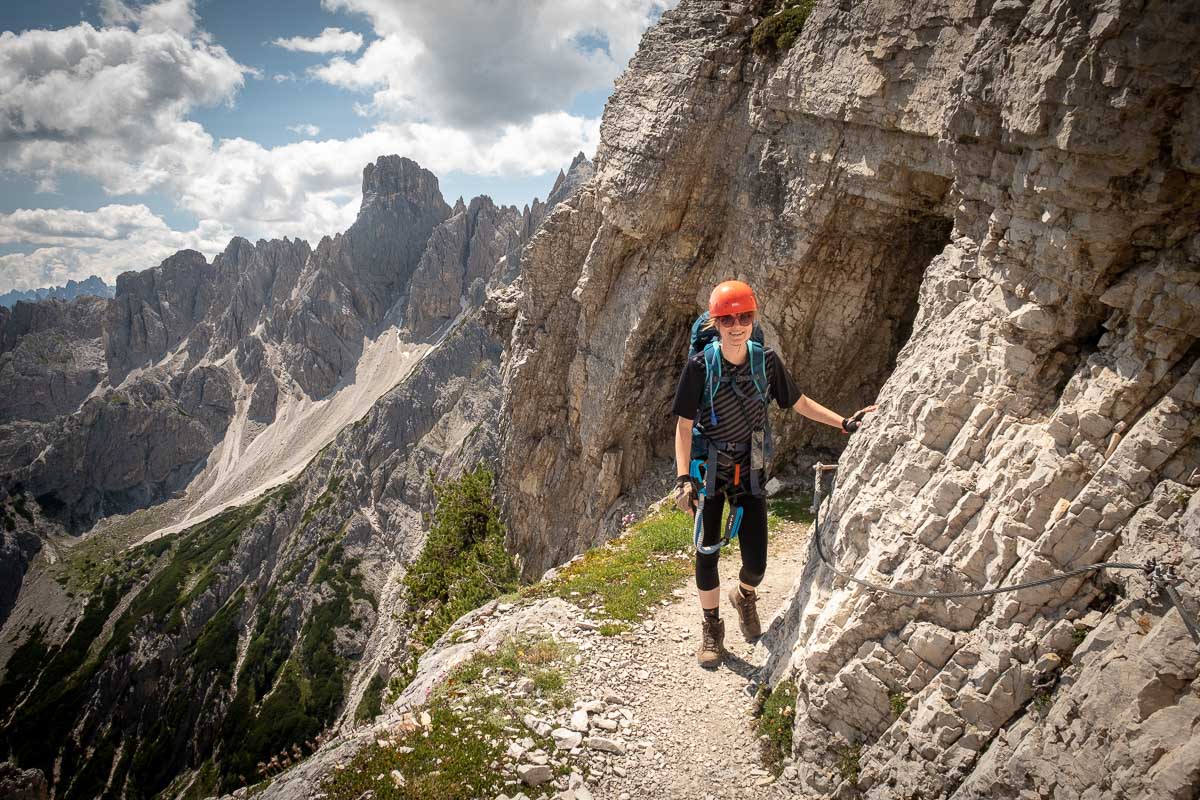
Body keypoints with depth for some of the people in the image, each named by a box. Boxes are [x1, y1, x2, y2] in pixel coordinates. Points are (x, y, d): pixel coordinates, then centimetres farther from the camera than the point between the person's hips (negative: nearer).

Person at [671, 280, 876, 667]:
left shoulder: (767, 360, -8)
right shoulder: (700, 366, -16)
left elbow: (800, 403, 6)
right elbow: (684, 426, -13)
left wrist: (845, 422, -1)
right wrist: (684, 478, -21)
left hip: (750, 470, 2)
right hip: (708, 470, -2)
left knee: (756, 562, 1)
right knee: (708, 551, 6)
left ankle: (744, 595, 39)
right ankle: (712, 627, 31)